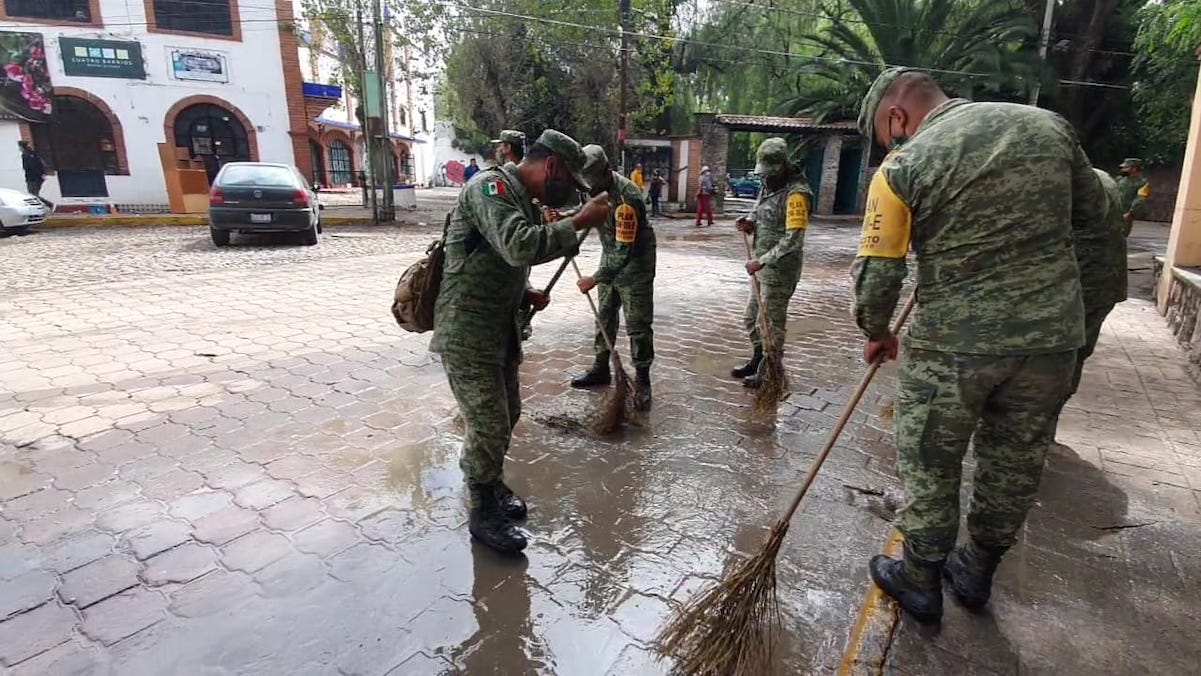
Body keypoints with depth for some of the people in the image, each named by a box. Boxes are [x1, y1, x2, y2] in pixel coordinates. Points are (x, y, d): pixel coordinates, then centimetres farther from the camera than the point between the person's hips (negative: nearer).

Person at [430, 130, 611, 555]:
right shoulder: (490, 186, -16)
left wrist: (527, 294, 5)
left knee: (507, 415, 19)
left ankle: (492, 486, 40)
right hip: (467, 334, -10)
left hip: (500, 331, 10)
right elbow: (519, 246, -34)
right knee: (488, 425, -2)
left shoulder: (523, 201, 14)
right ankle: (483, 514, 18)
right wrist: (580, 222, -26)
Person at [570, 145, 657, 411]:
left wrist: (595, 278, -26)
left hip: (634, 263, -8)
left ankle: (642, 380, 10)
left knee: (637, 324, -2)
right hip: (611, 259, 8)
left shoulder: (627, 199, -31)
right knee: (605, 315, 15)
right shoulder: (597, 186, -6)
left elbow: (625, 251, -31)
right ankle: (601, 369, 29)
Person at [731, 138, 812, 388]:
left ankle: (769, 373, 18)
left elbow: (793, 239, -25)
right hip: (762, 265, 9)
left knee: (772, 323, 3)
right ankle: (758, 361, 38)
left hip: (780, 269, -9)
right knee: (752, 318, 19)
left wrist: (762, 261, -26)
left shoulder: (795, 193, -18)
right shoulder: (770, 187, 10)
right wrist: (749, 223, -1)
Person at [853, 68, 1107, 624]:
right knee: (1016, 463, 20)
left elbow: (876, 275, -11)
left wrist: (877, 334, 6)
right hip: (1053, 336, 5)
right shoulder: (1049, 125, 6)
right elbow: (1092, 214, 16)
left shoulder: (901, 168, -9)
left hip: (953, 344, -5)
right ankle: (976, 574, 39)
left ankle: (920, 582, 30)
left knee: (930, 465, 13)